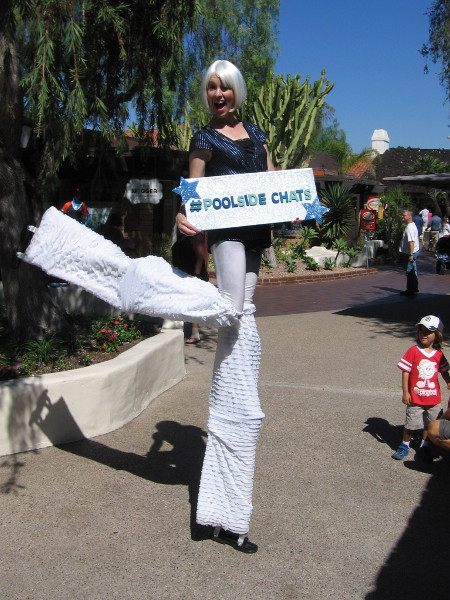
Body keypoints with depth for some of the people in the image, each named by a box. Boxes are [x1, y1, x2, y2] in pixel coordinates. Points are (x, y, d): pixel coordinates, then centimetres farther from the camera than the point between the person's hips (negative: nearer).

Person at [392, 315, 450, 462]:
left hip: (433, 398, 3)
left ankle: (424, 447, 33)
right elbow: (405, 371, -9)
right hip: (415, 398, -3)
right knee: (411, 424, 6)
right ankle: (404, 446, 25)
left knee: (429, 424, 15)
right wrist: (405, 392, -11)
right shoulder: (413, 351, -11)